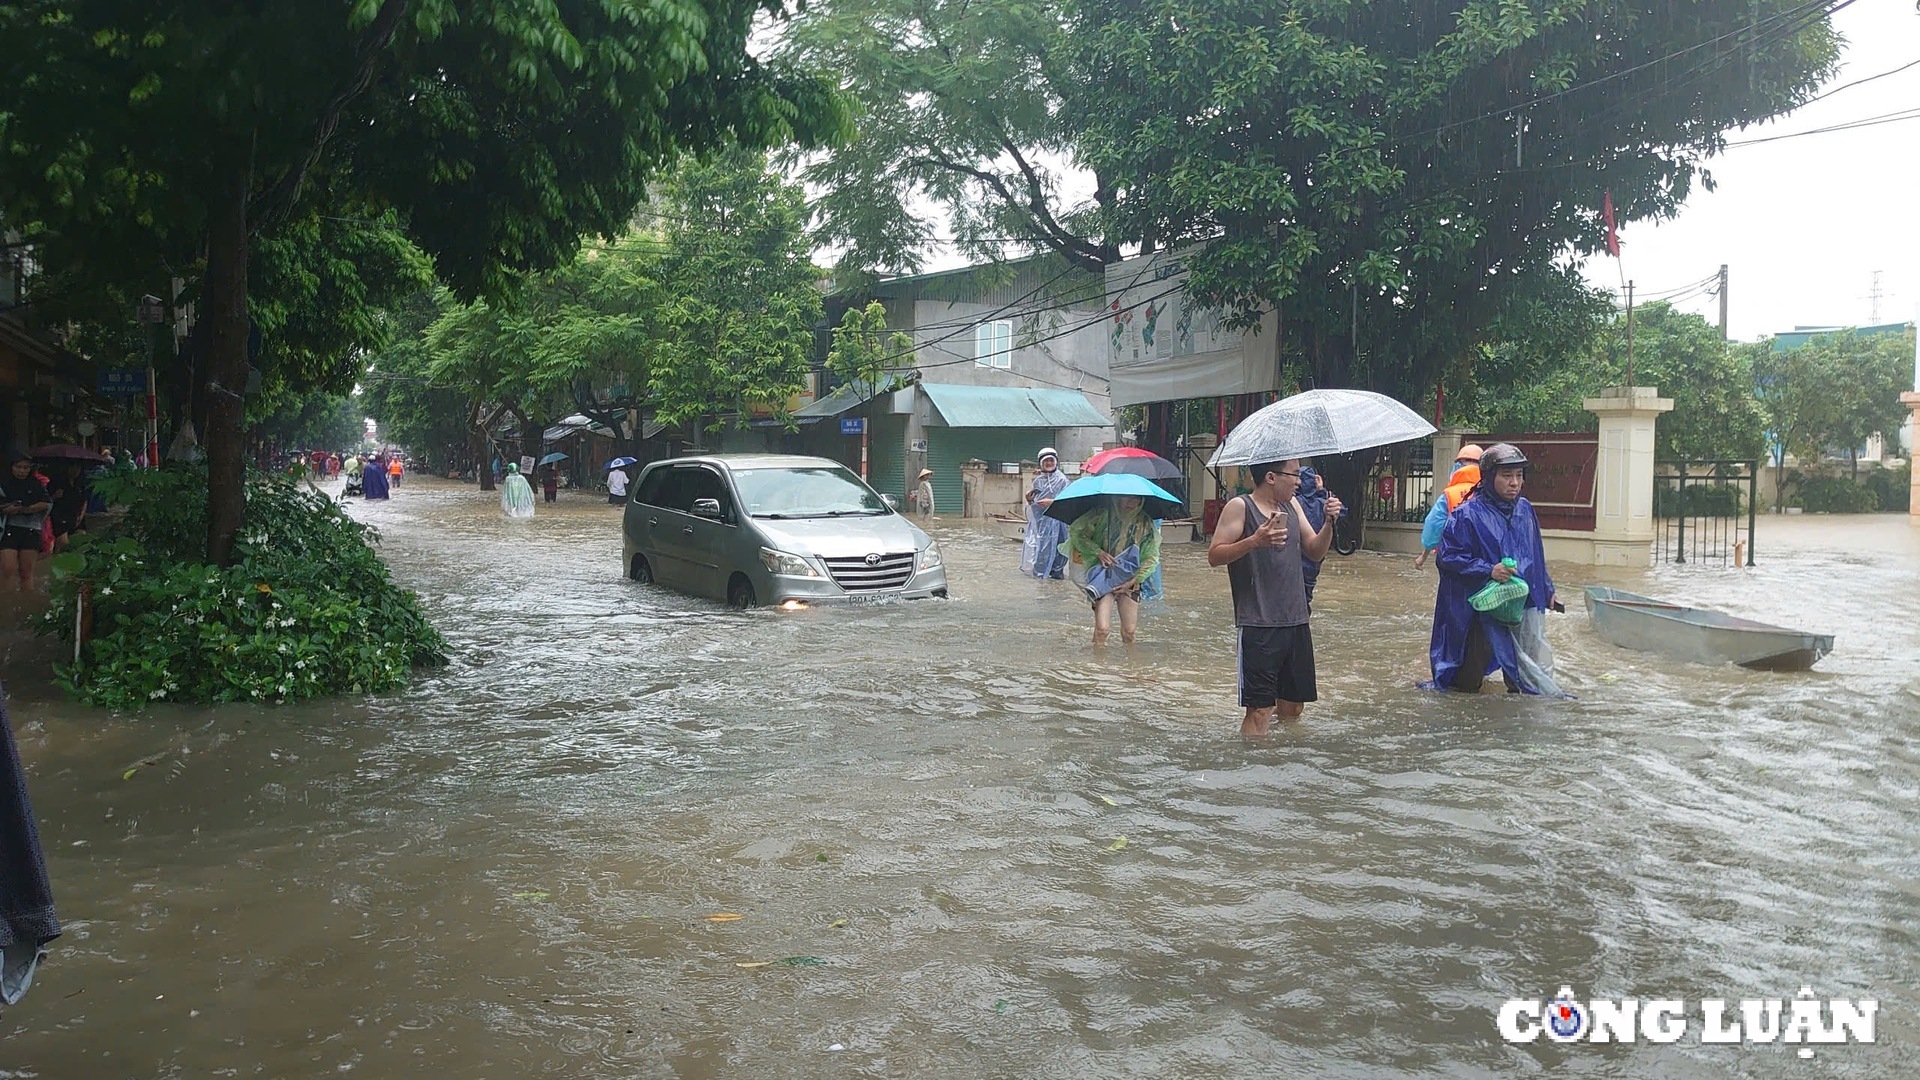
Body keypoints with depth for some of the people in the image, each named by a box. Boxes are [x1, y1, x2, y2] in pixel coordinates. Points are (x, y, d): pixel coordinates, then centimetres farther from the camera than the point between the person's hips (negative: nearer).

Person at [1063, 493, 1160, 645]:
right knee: (1102, 629, -13)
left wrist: (1133, 580, -9)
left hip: (1130, 580, 2)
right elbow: (1076, 532, -5)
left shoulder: (1145, 523, 1)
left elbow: (1151, 558, 2)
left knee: (1129, 631, 1)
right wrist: (1098, 552, -16)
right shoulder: (1101, 515, -5)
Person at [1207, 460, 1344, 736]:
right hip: (1258, 626, -7)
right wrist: (1254, 541, -26)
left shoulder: (1292, 505, 14)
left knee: (1293, 706, 14)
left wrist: (1329, 522, -1)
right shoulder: (1240, 507, -6)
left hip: (1295, 622, 7)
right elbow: (1214, 556, -12)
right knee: (1259, 710, -8)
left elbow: (1315, 552, 17)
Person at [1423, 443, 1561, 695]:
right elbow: (1449, 556, -14)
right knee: (1468, 684, 2)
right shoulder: (1467, 514, -13)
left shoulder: (1525, 510, 7)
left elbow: (1536, 554, 19)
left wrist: (1546, 589, 20)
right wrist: (1488, 570, -23)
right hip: (1481, 607, -5)